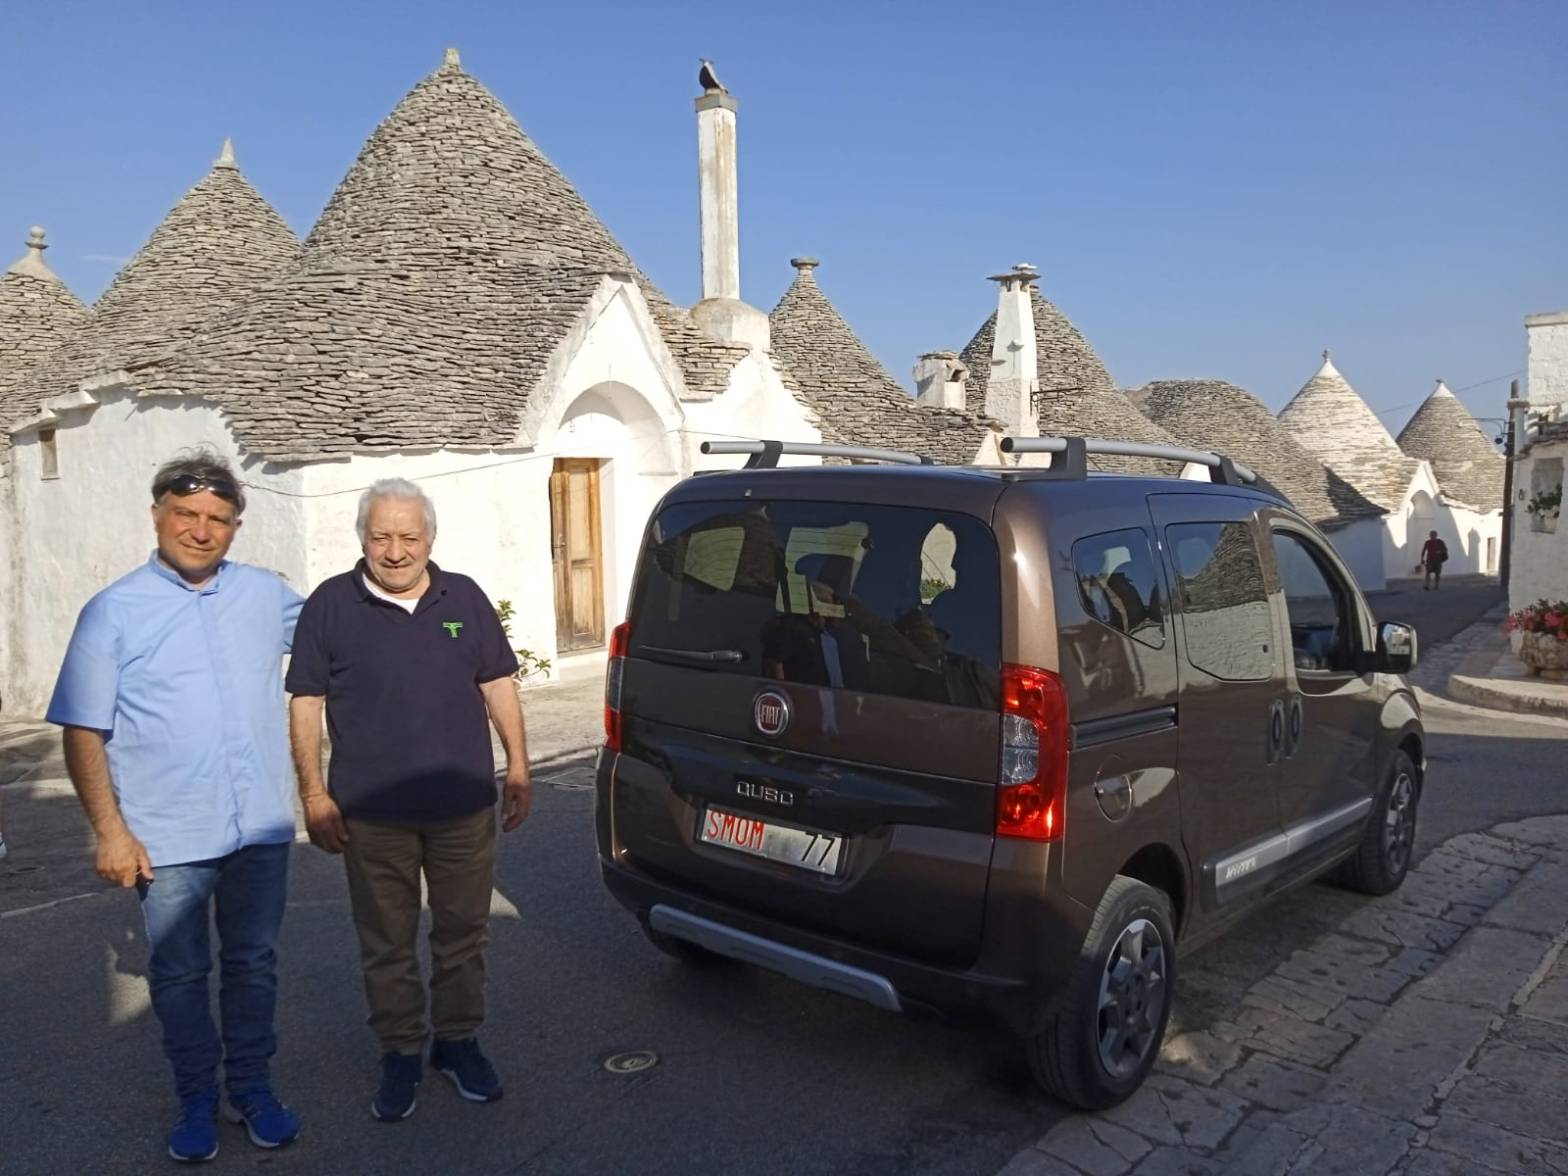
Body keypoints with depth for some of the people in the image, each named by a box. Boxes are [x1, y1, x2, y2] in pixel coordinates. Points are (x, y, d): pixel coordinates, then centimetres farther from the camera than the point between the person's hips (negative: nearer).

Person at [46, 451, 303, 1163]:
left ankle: (251, 1086, 30)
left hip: (261, 827, 2)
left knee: (253, 963, 14)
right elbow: (84, 733, -5)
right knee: (179, 973, 11)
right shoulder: (114, 612, -4)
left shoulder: (267, 594, 4)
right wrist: (109, 829, -11)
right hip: (168, 836, -2)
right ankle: (196, 1096, 30)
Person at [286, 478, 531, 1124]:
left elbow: (498, 686, 10)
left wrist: (518, 767, 5)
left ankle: (458, 1040, 31)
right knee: (386, 944, 11)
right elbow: (305, 704, 0)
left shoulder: (464, 598, 4)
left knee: (463, 934, 13)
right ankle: (401, 1053, 28)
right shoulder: (331, 605, -2)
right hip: (371, 815, -1)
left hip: (465, 806, 2)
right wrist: (314, 794, -5)